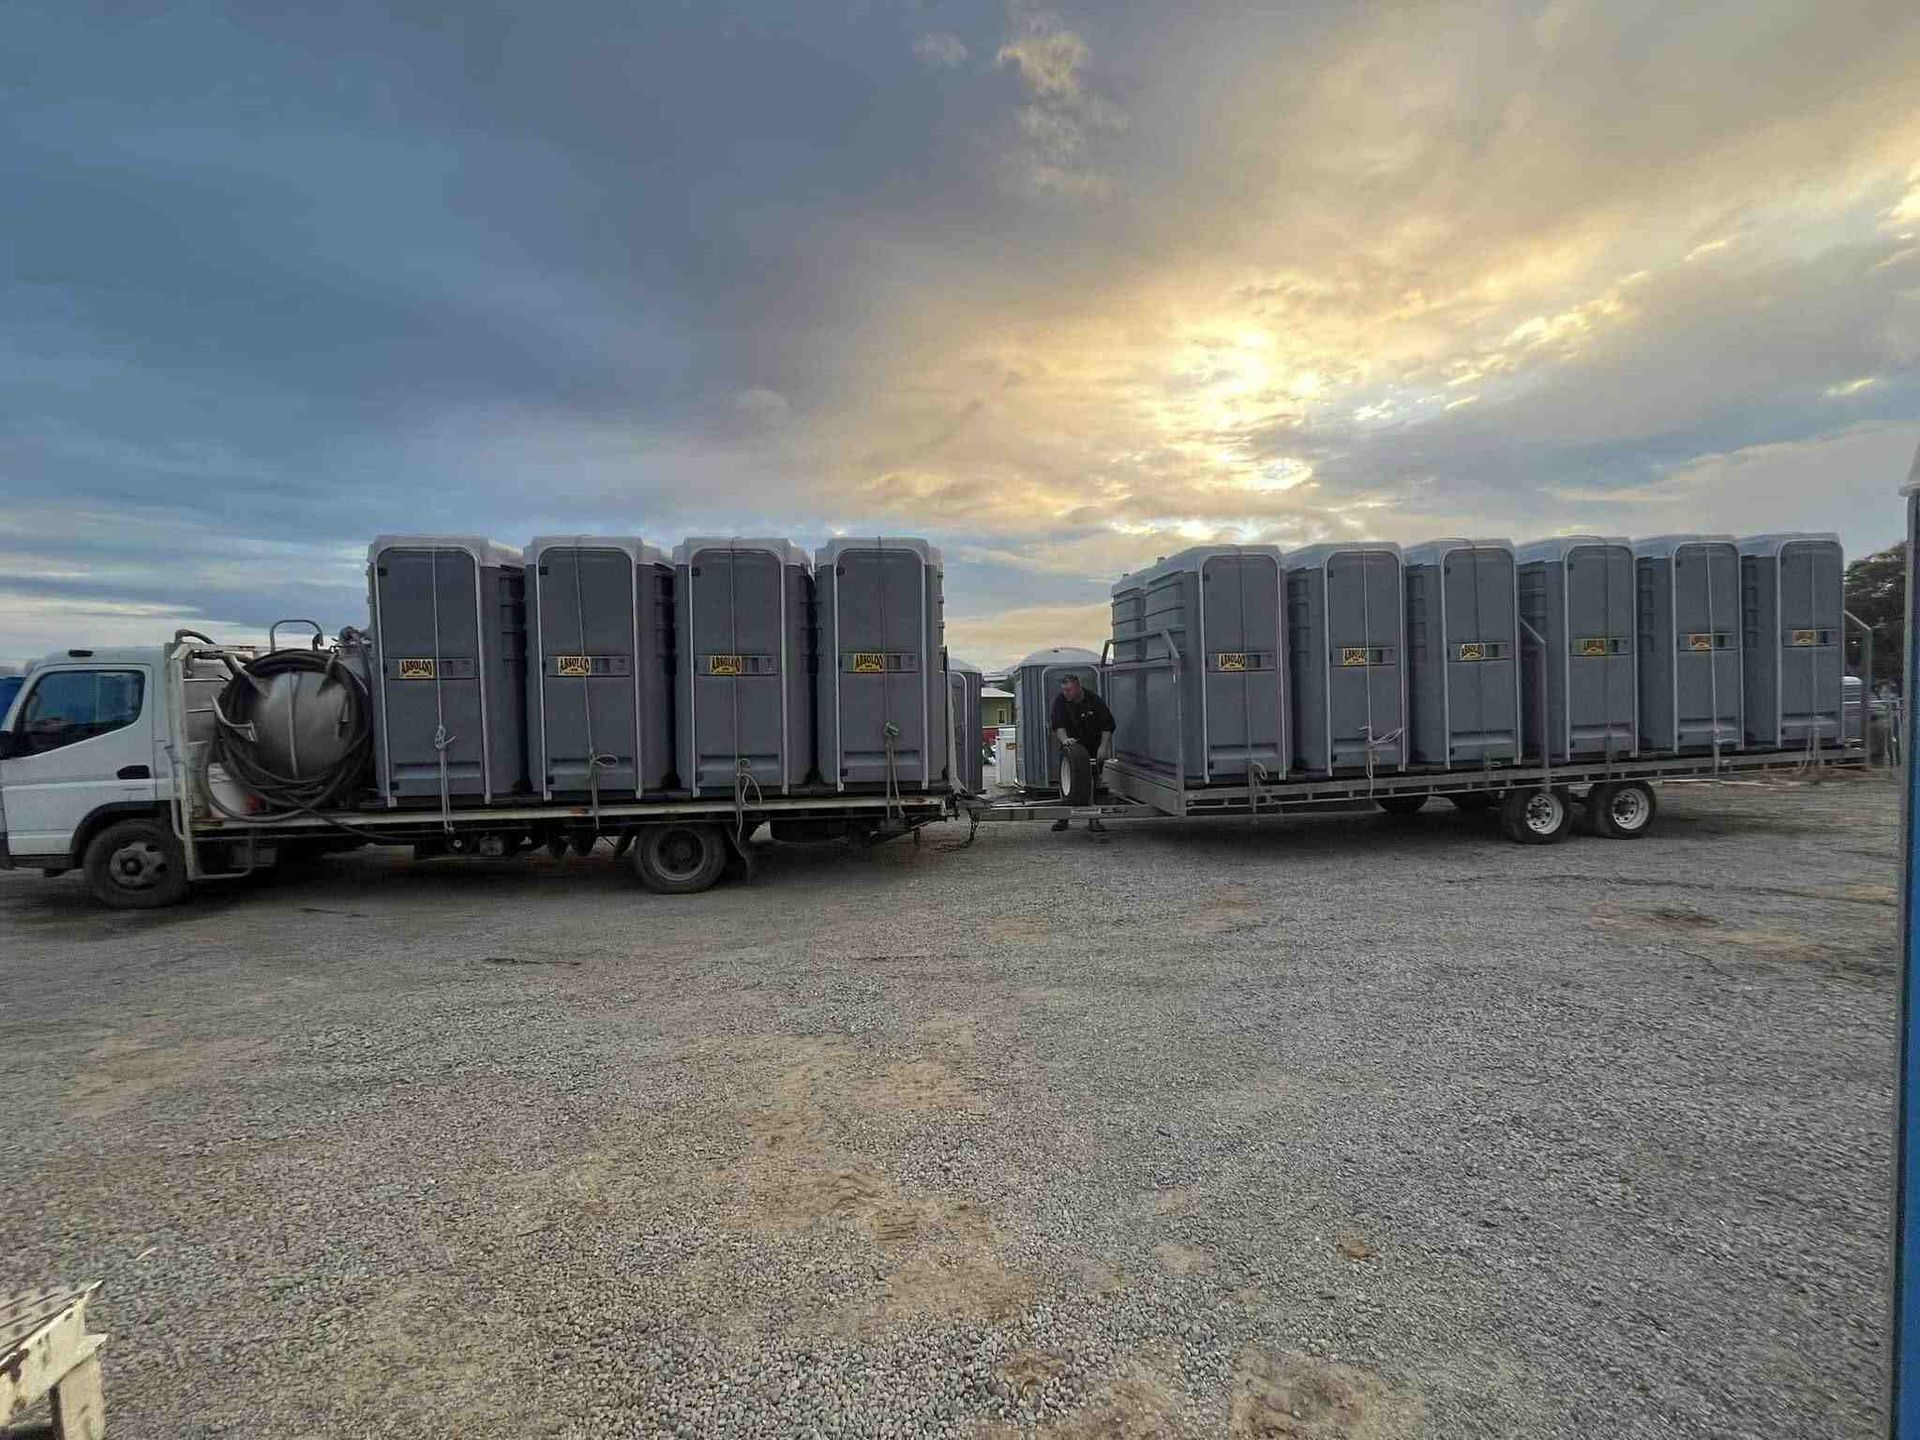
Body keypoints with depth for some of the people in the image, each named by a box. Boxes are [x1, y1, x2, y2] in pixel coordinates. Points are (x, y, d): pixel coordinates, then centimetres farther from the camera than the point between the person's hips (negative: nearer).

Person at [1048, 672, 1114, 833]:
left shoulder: (1094, 701, -11)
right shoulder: (1060, 701, -10)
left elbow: (1108, 725, -10)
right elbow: (1058, 725, -21)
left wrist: (1103, 746, -20)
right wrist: (1064, 739, -40)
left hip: (1093, 747, -1)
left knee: (1094, 781, -2)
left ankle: (1094, 819, 4)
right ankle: (1063, 818, 8)